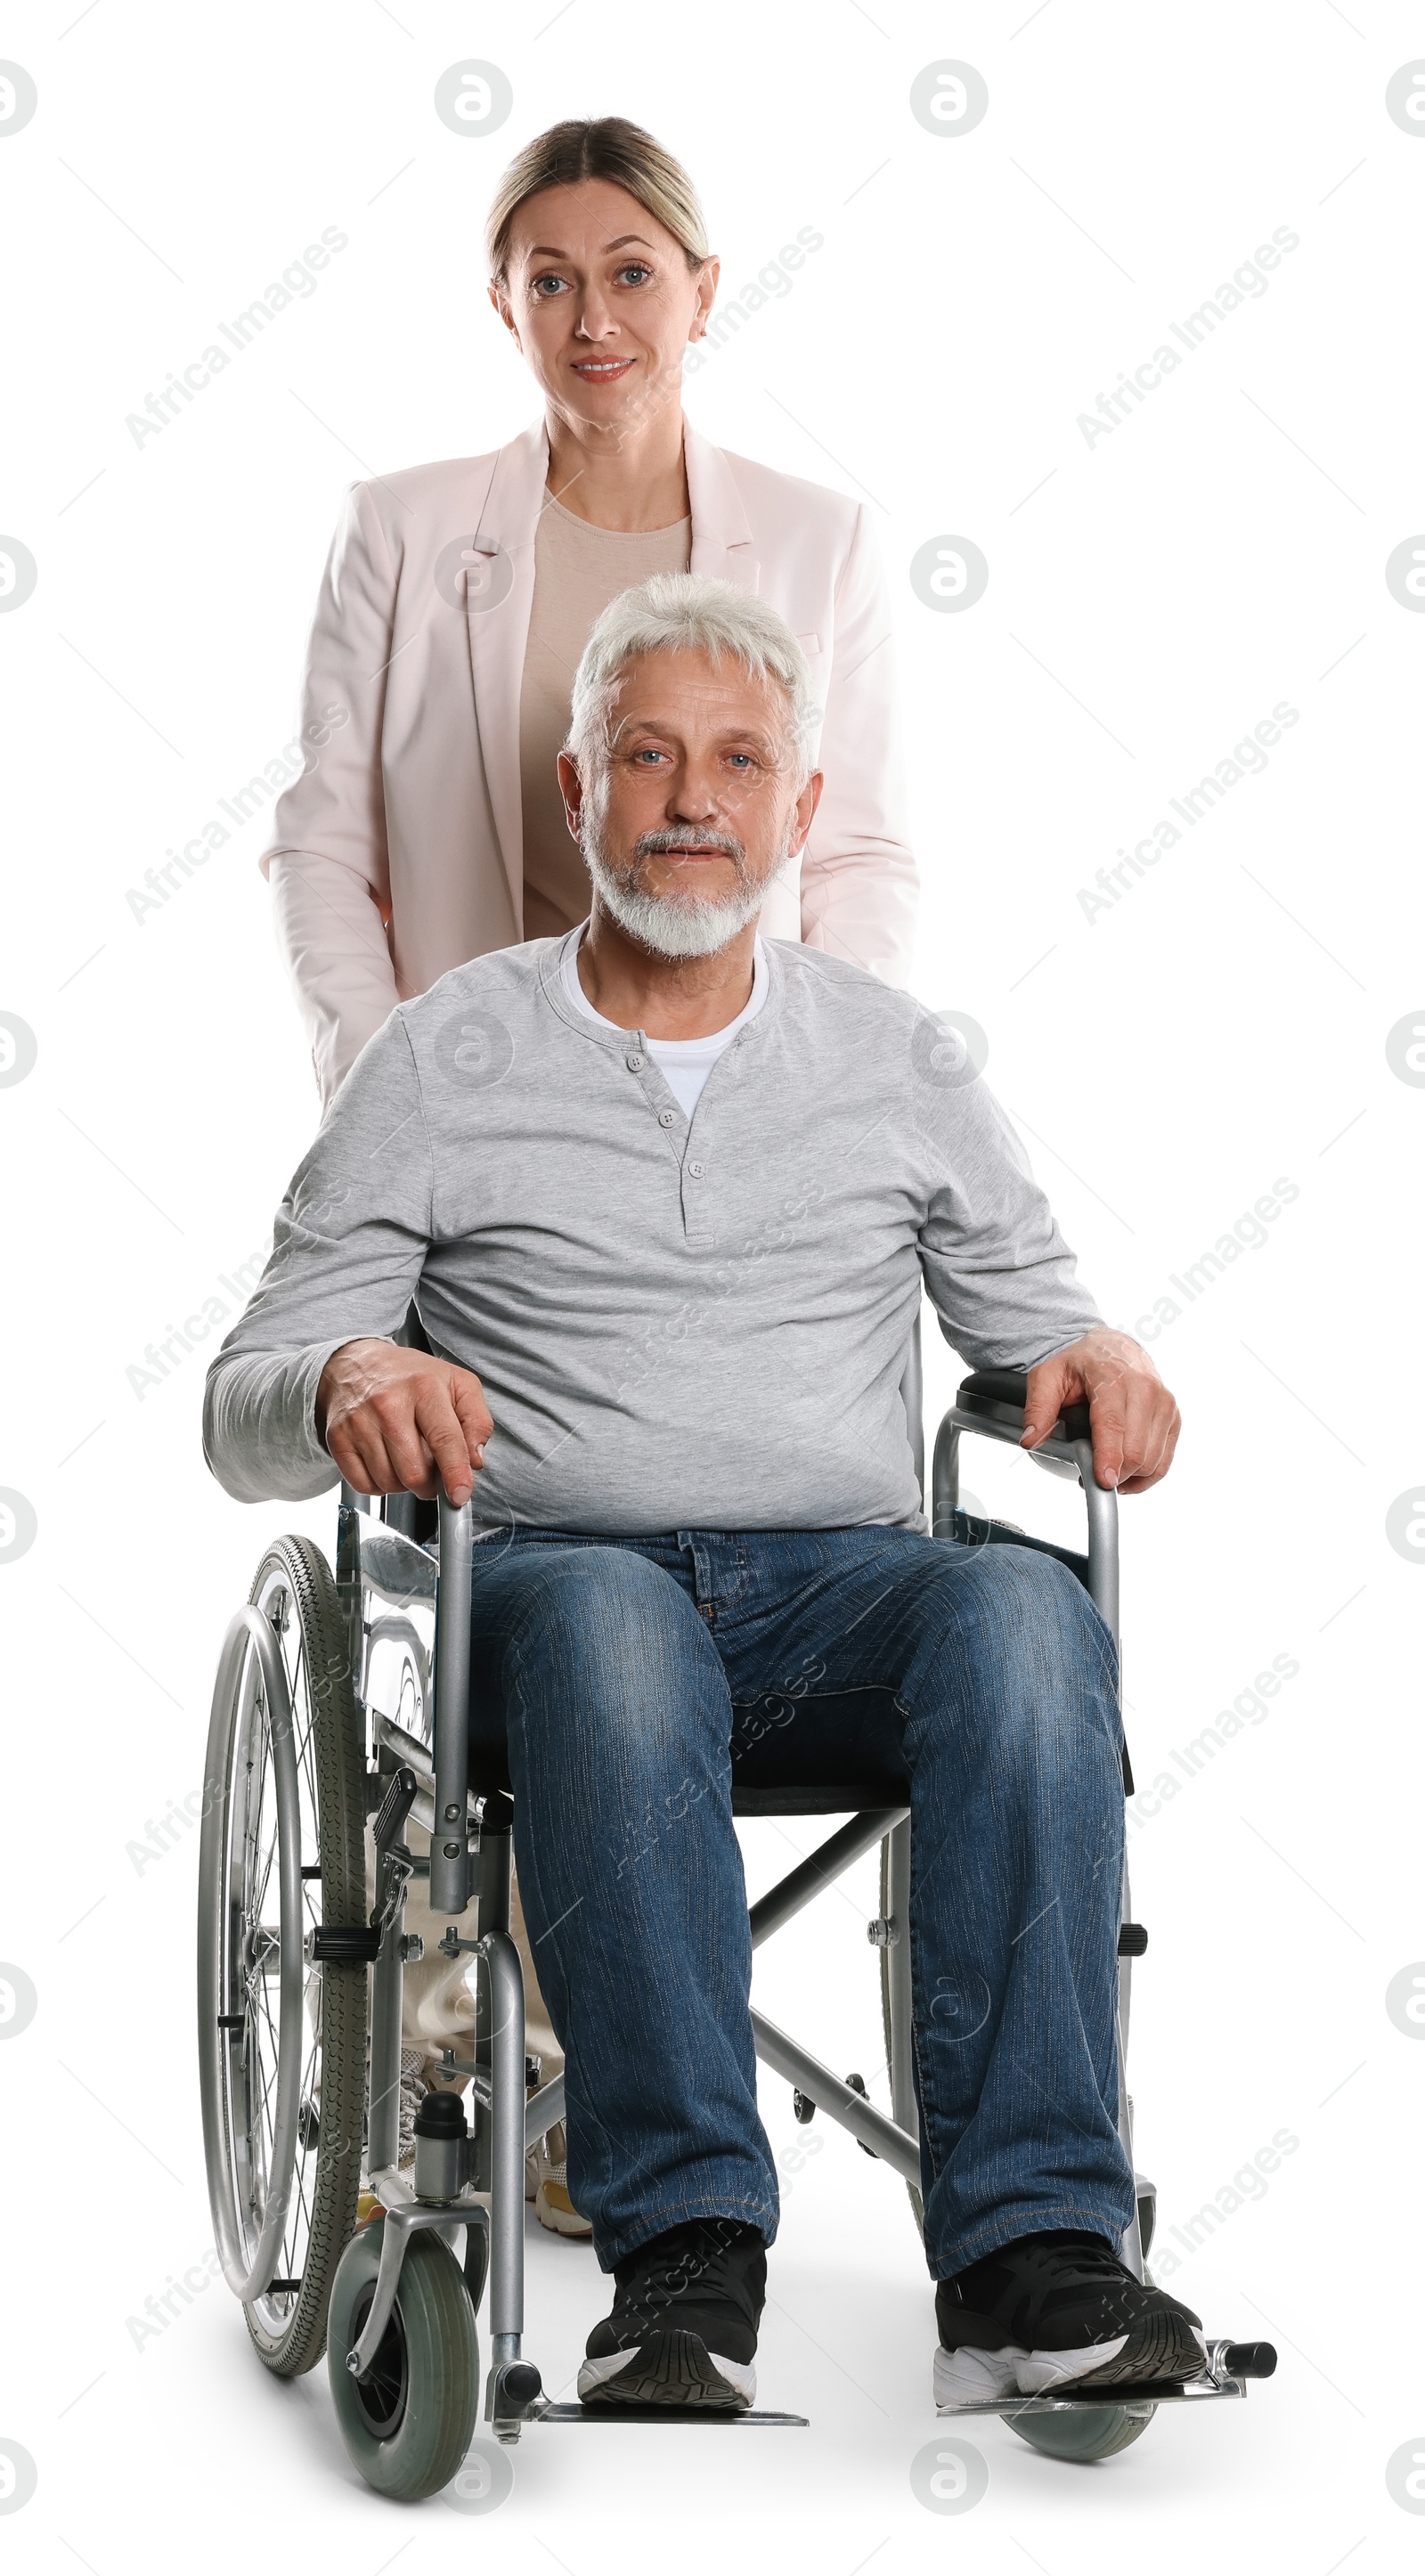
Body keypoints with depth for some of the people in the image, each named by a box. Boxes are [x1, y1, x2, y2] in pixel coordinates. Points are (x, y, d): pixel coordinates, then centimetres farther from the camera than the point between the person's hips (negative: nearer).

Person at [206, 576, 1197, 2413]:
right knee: (607, 1617, -39)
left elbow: (1027, 1314, 21)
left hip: (843, 1575, 2)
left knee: (1024, 1609, -33)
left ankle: (1031, 2246, -38)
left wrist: (1098, 1356, -4)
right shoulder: (443, 1060, 9)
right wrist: (345, 1383, -17)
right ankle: (686, 2245, -40)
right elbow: (243, 1412, 7)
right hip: (553, 1564, -2)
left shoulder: (897, 1059, 16)